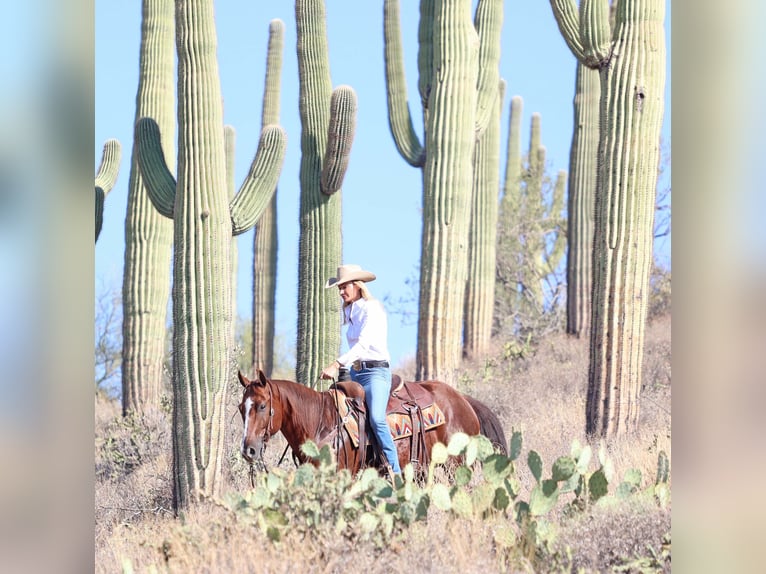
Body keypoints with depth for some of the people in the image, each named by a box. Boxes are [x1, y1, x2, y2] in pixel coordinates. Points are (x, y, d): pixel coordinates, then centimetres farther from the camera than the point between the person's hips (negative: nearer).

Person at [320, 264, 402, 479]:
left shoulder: (372, 309, -11)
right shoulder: (351, 312, 15)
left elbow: (363, 343, -24)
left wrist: (336, 364, -32)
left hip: (376, 371, -10)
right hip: (355, 372, 10)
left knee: (376, 419, -28)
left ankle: (395, 473, -31)